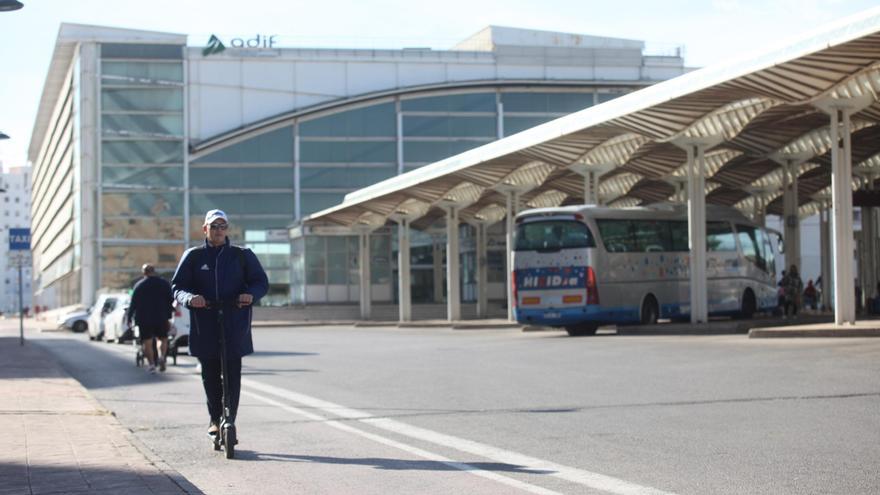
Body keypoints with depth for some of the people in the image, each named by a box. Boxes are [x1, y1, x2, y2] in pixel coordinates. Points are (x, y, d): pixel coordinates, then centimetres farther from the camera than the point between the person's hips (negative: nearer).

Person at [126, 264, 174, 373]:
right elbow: (170, 301, 4)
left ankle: (152, 364, -9)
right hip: (161, 318, 1)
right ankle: (162, 357, -10)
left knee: (147, 342, 2)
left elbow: (133, 303, -2)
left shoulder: (139, 285, -1)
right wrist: (168, 317, 9)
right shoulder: (164, 283, 4)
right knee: (163, 339, 15)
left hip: (144, 319, -1)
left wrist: (128, 317, 6)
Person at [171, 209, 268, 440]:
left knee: (232, 375, -5)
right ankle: (215, 419, 18)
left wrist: (251, 295, -15)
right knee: (210, 376, 4)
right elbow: (177, 287, 6)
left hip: (234, 326, -1)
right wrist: (189, 298, -17)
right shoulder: (193, 256, 7)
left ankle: (230, 420, 2)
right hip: (205, 326, 1)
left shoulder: (242, 255, 8)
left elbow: (261, 282, 8)